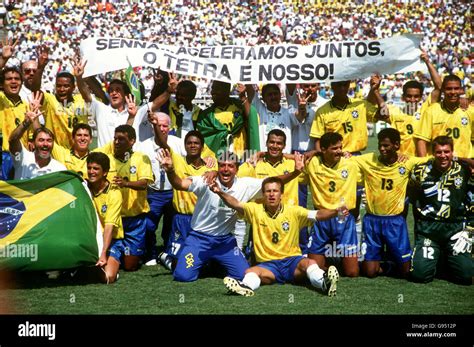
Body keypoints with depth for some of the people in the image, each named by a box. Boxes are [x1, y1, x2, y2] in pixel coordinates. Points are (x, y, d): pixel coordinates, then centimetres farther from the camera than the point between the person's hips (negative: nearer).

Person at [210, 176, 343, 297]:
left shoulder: (294, 211, 2)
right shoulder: (255, 210, 4)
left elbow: (317, 215, -8)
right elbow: (236, 204, -10)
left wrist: (335, 212, -27)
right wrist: (220, 192, -28)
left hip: (292, 261, 0)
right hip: (267, 264, 1)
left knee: (309, 263, -32)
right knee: (250, 272, -30)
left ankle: (324, 283, -54)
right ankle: (246, 286, -58)